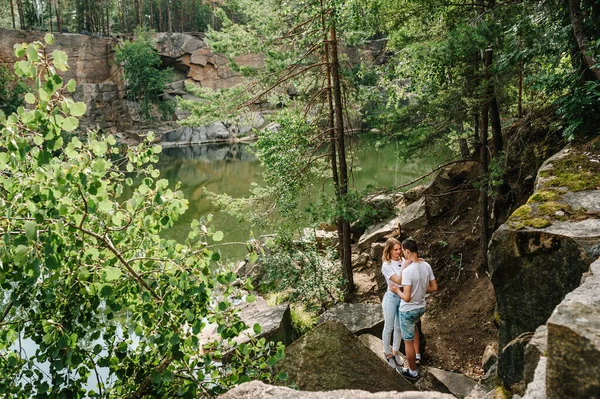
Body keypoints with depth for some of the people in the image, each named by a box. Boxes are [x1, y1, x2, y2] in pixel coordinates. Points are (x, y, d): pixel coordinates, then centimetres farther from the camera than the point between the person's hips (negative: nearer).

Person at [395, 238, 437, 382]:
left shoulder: (408, 271, -31)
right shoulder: (427, 266, -8)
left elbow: (406, 298, -30)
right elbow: (434, 288, 2)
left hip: (408, 310, -8)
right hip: (421, 307, 8)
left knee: (408, 341, 10)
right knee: (413, 324, 38)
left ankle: (412, 372, 26)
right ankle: (416, 354, 48)